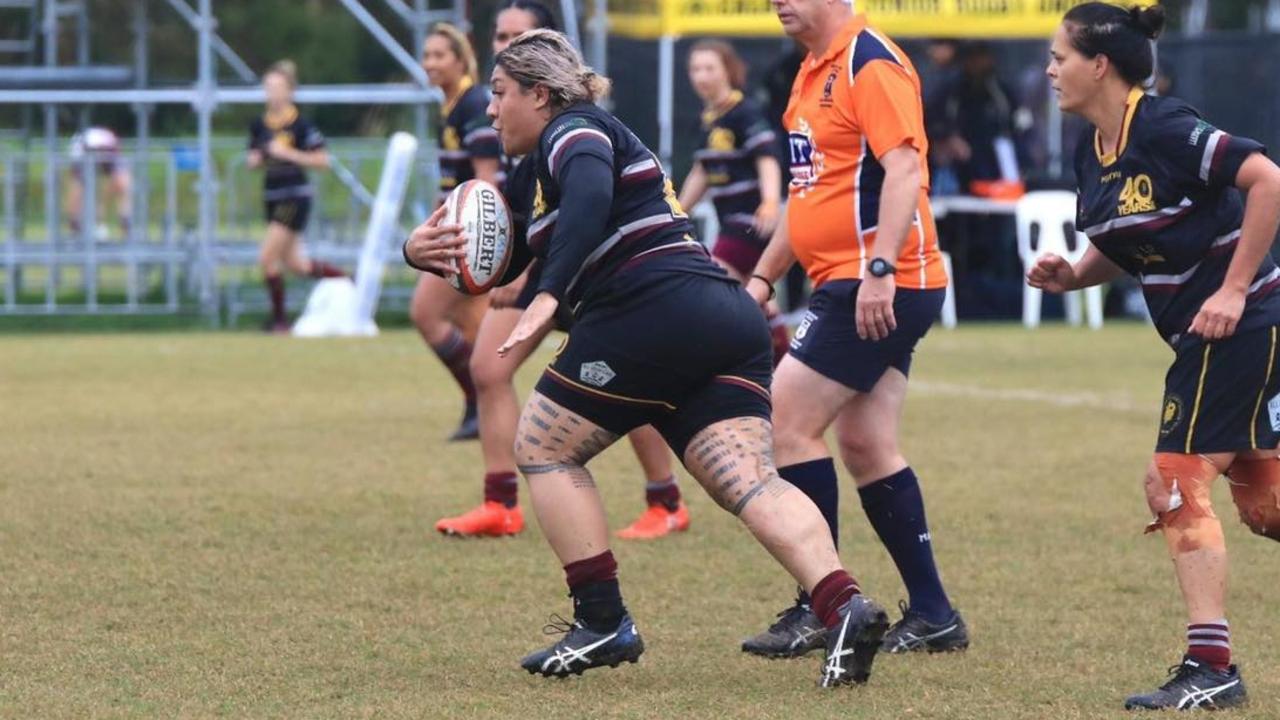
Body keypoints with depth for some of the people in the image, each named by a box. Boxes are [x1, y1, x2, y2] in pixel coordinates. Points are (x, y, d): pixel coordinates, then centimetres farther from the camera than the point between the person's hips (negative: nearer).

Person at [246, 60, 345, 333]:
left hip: (295, 198, -7)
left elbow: (322, 160, -12)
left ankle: (279, 318, 2)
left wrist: (289, 154, -20)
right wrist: (256, 160, -6)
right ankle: (346, 278, 34)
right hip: (272, 197, 7)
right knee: (294, 263, 13)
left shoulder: (300, 124, -12)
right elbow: (253, 161, 17)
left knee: (267, 258, -11)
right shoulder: (259, 125, 6)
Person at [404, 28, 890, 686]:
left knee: (543, 448, 8)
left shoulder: (571, 132, 3)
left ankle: (603, 622, 3)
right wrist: (426, 251, 14)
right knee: (750, 482, -7)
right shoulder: (542, 169, 32)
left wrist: (547, 299, -29)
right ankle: (844, 607, -30)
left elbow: (590, 199, -21)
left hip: (656, 307, -9)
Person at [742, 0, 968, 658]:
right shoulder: (813, 72, 18)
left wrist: (880, 269, -30)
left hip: (882, 289, -10)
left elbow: (903, 169, -22)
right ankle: (932, 615, 12)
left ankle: (821, 609, -5)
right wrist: (762, 277, 26)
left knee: (788, 422, -10)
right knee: (866, 448, 8)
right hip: (846, 286, 10)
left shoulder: (871, 64, -12)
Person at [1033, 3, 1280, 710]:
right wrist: (1070, 274, -1)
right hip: (1205, 337, 10)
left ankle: (1210, 667, -8)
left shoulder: (1165, 130, -20)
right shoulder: (1093, 152, 7)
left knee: (1174, 482, -10)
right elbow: (1123, 247, 20)